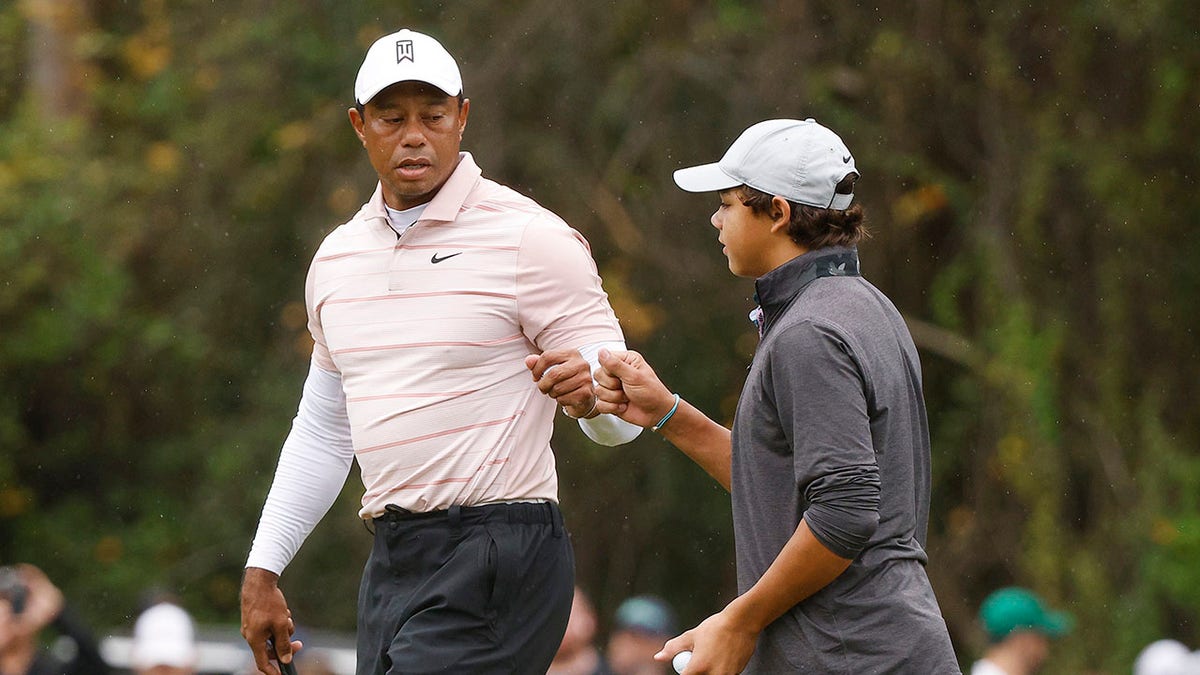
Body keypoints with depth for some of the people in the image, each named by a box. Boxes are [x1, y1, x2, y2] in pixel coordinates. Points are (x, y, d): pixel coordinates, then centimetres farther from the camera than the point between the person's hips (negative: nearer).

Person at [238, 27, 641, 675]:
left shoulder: (531, 239, -6)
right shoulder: (337, 257, 14)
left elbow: (619, 418, -8)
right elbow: (322, 431, 24)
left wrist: (587, 392, -31)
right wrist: (262, 569, 19)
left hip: (496, 563, -7)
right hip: (390, 565, 7)